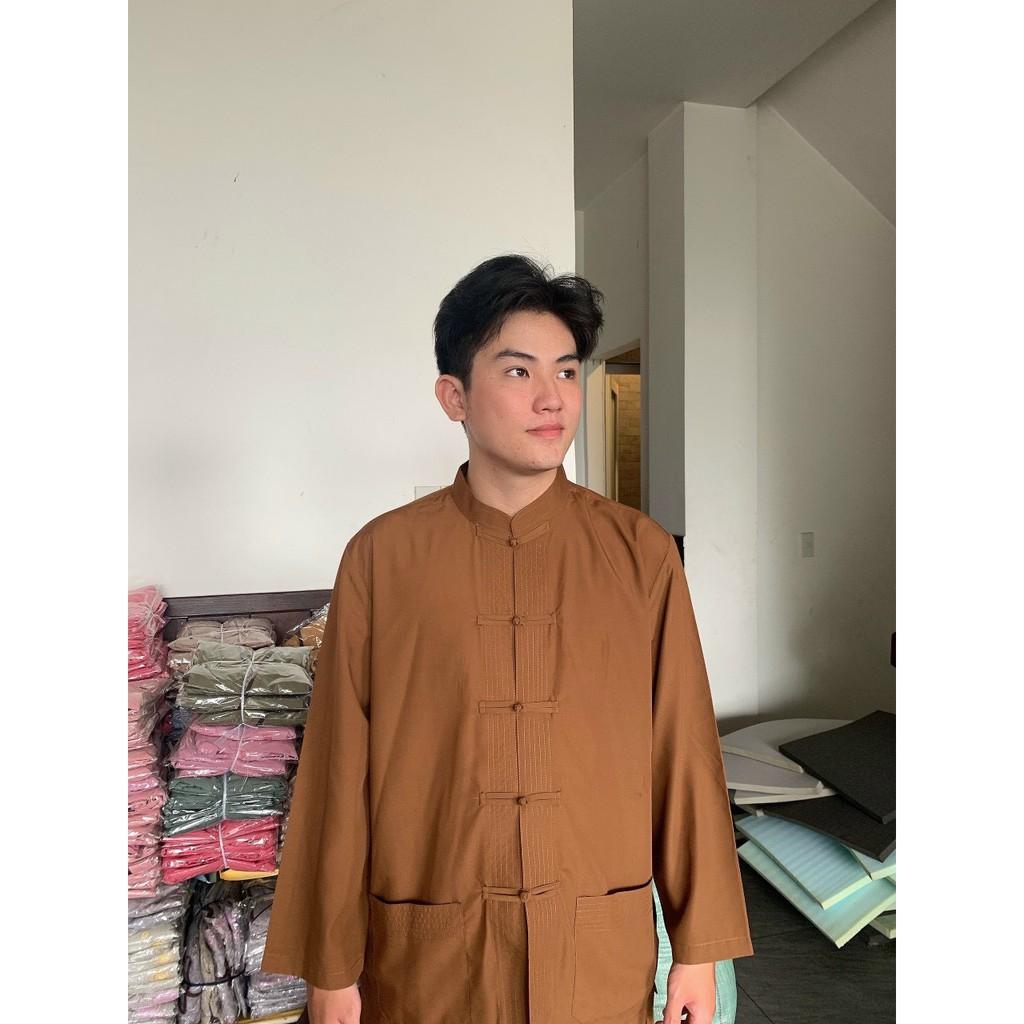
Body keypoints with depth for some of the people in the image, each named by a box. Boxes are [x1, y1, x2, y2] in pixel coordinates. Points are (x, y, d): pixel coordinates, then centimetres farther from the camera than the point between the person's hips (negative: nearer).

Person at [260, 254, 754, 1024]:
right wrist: (330, 962, 1)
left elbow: (683, 753, -3)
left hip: (603, 954, 1)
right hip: (427, 958, 0)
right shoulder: (380, 558, -8)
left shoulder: (642, 553, -6)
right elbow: (341, 768, -4)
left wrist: (699, 946, 1)